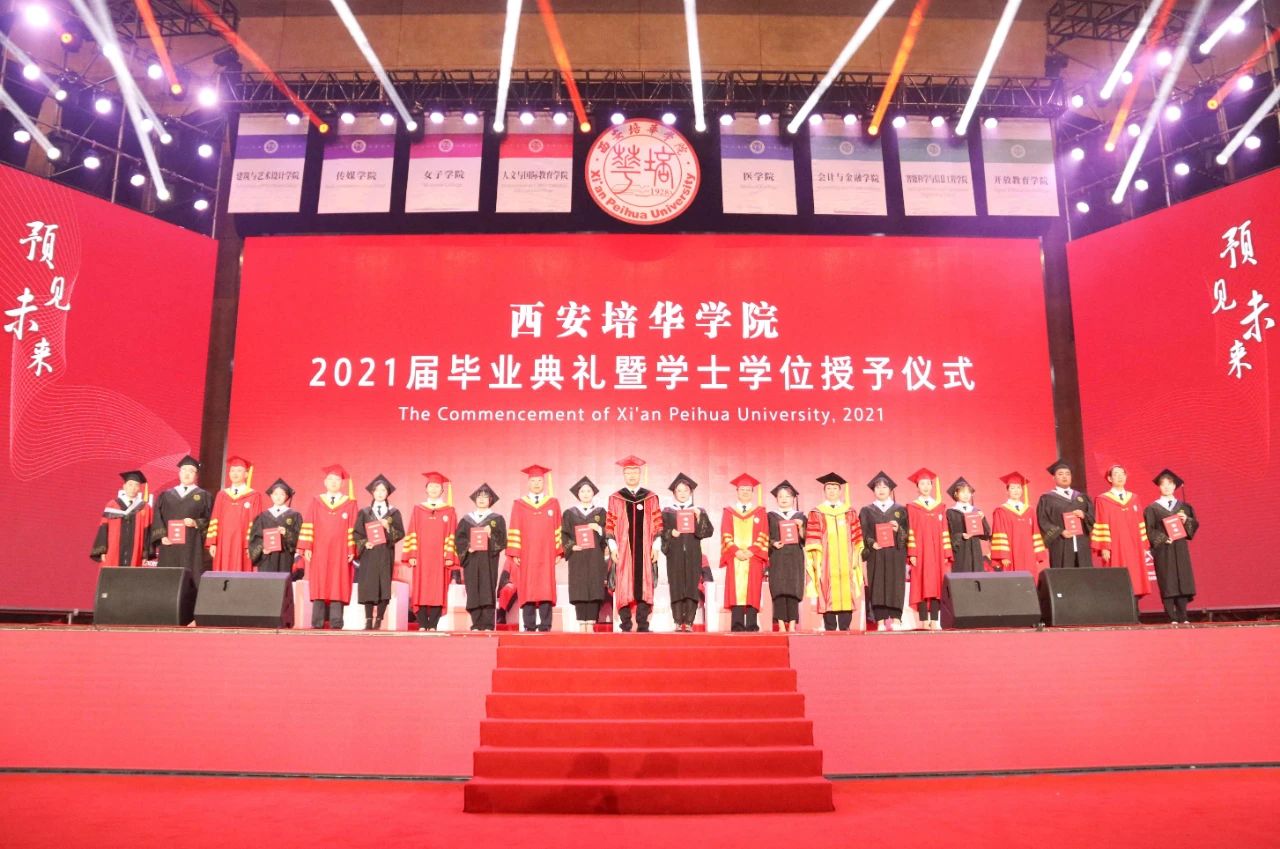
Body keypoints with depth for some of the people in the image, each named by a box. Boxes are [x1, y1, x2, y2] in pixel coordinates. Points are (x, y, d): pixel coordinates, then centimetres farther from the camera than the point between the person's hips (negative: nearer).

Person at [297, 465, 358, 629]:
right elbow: (307, 526, 4)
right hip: (319, 552, 1)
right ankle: (317, 622, 1)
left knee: (338, 586, -4)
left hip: (340, 552, -1)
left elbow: (353, 529, 2)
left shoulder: (350, 503, 6)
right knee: (319, 586, -1)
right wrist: (307, 547, -6)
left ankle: (336, 622, -3)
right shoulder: (315, 502, 10)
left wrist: (351, 550, -6)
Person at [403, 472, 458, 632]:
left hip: (440, 557, -1)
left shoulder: (449, 511, 8)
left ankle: (433, 625, 0)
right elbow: (412, 534, 6)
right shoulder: (417, 509, 11)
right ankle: (422, 625, 0)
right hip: (421, 557, 1)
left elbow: (452, 536, 3)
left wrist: (450, 556, -7)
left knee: (438, 591, -4)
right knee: (421, 590, -3)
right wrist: (411, 555, -4)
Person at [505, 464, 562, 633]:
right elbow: (514, 531, 3)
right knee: (527, 590, -2)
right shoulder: (519, 505, 8)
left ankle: (545, 625, -2)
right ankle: (529, 626, 1)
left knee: (546, 589, -4)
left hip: (546, 554, 0)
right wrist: (514, 553, -5)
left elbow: (558, 530, 7)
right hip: (526, 554, 0)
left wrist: (558, 551, -1)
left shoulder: (553, 503, 9)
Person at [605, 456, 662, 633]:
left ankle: (642, 624, 2)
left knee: (644, 586, -2)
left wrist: (656, 547, 0)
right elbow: (610, 526, 5)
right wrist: (613, 548, -3)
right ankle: (625, 625, 1)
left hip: (645, 551, 1)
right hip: (623, 551, -1)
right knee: (623, 587, -4)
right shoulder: (615, 499, 7)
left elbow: (657, 525, 7)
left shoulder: (651, 498, 9)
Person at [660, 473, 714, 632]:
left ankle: (689, 622, -2)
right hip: (675, 555, 0)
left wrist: (699, 517, -12)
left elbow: (709, 531, 1)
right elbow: (660, 532, 5)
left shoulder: (699, 511, 11)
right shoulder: (667, 512, 10)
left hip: (693, 555, 1)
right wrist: (670, 533, -13)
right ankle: (678, 623, -2)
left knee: (692, 588, -5)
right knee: (676, 588, -4)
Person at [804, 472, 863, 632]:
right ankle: (830, 628, 0)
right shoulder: (816, 513, 7)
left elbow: (856, 537, 10)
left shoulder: (849, 511, 13)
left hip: (846, 560, 2)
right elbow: (812, 540, 1)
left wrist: (856, 556, 1)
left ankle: (845, 627, 2)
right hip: (826, 561, -2)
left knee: (846, 593, -3)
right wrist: (816, 559, -8)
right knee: (828, 594, -5)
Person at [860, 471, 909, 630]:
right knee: (877, 586, -4)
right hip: (875, 554, 0)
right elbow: (863, 533, 3)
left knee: (895, 584, -4)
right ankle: (880, 621, -2)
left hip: (895, 553, 0)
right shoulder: (866, 511, 11)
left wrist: (898, 529, -14)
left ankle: (895, 619, -2)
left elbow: (907, 532, 7)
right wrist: (872, 543, -15)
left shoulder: (900, 510, 12)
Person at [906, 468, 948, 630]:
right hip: (920, 551, -3)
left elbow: (944, 531, 10)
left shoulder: (940, 507, 13)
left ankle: (934, 621, 1)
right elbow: (910, 533, -2)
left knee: (936, 584, -1)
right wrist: (912, 553, -10)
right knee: (921, 585, -4)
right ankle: (924, 621, -2)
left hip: (937, 552, 3)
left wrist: (946, 552, 3)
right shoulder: (912, 508, 4)